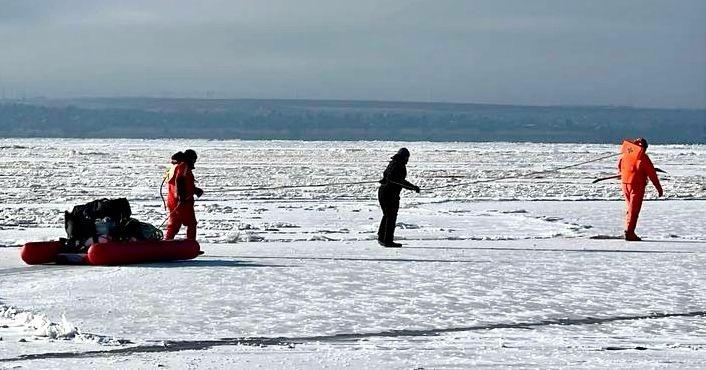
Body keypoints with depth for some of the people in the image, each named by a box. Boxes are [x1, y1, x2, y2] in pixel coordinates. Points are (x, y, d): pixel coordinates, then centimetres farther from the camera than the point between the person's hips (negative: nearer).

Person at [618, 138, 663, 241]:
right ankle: (629, 233, -7)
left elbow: (619, 167, 23)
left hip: (625, 184, 6)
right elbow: (652, 174, -9)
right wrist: (659, 188, -2)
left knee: (631, 208, 18)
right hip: (637, 186, -6)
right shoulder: (643, 157, -11)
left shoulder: (625, 154, 6)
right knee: (634, 210, -2)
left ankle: (629, 231, 16)